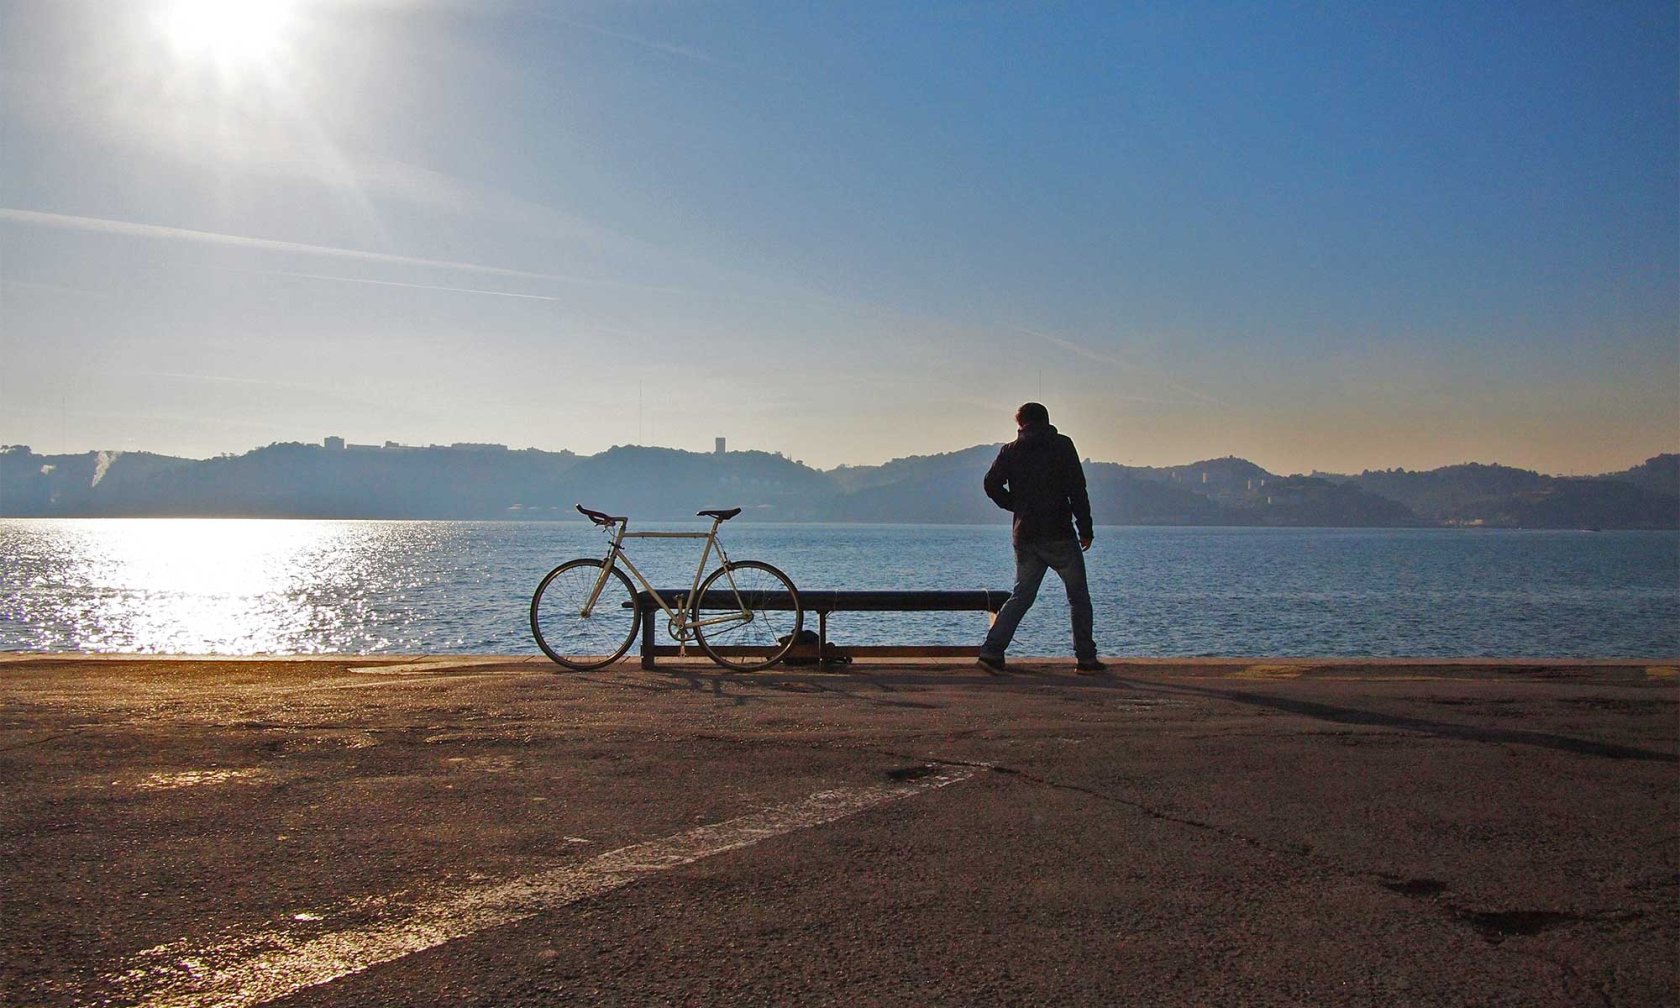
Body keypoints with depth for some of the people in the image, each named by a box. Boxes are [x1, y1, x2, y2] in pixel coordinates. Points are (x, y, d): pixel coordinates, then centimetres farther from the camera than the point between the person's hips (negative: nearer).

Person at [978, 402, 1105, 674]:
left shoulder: (1010, 450, 7)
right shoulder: (1062, 445, -2)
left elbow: (991, 483, -3)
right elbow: (1077, 489, -8)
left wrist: (1015, 506, 11)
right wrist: (1085, 529, -4)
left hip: (1025, 537, 4)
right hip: (1059, 535, -3)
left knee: (1021, 596, 10)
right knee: (1079, 597, 8)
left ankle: (992, 651, -1)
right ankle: (1086, 659, 9)